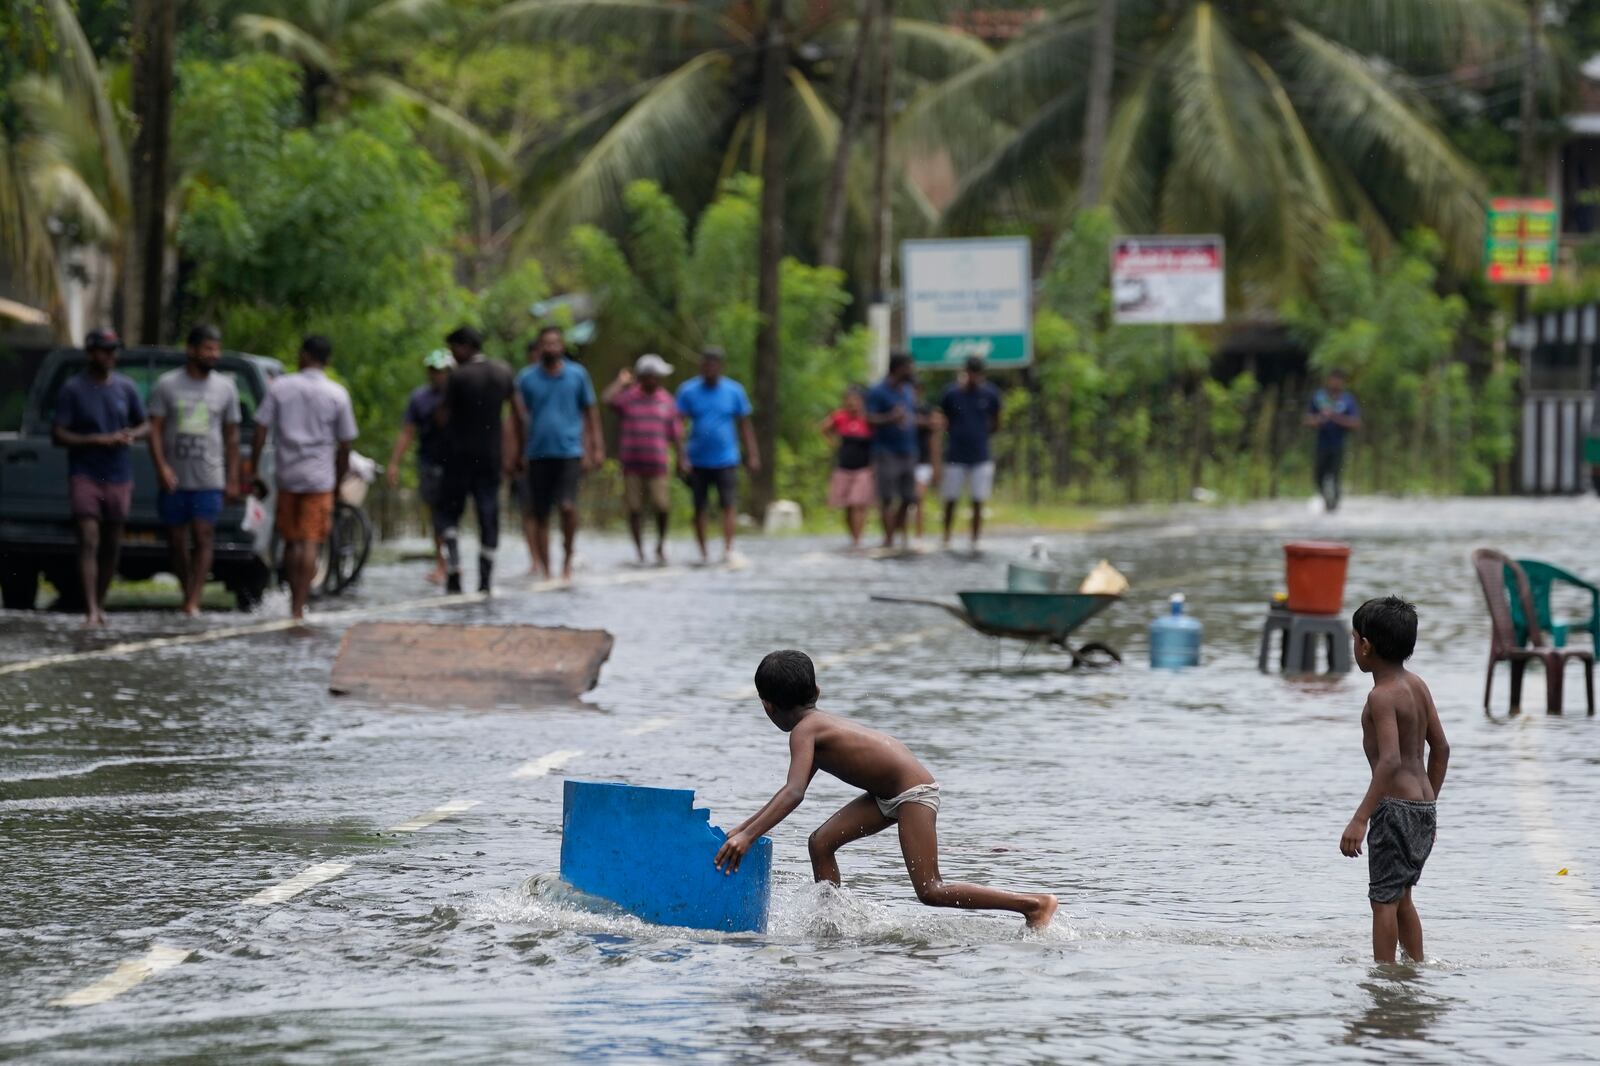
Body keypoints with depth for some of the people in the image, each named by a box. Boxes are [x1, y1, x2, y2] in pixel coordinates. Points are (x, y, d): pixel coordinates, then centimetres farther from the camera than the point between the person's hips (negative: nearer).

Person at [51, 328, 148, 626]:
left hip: (118, 476, 4)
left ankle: (100, 604, 22)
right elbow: (58, 434, -7)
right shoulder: (72, 389, -4)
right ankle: (91, 610, -20)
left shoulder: (126, 388, 8)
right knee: (89, 541, -14)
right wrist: (98, 440, -17)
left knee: (112, 545, 8)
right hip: (84, 475, -4)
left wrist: (131, 435, -7)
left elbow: (145, 426, 17)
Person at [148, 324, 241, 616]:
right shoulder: (167, 385, 2)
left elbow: (232, 436, 12)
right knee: (177, 542, 6)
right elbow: (155, 430, -1)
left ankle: (193, 601, -16)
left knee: (202, 539, -12)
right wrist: (162, 467, -15)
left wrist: (233, 480, 8)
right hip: (174, 480, 0)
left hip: (209, 480, 0)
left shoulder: (225, 387, 8)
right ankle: (187, 596, 19)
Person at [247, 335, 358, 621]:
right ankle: (299, 606, -10)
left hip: (287, 475, 1)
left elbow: (261, 432, -2)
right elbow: (345, 445, 2)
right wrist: (338, 483, 12)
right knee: (310, 543, -3)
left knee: (291, 541, 14)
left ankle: (295, 599, 18)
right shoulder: (337, 394, 0)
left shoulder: (280, 388, 1)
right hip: (320, 478, -1)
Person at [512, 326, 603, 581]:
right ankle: (544, 568, 11)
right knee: (540, 514, 2)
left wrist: (597, 448, 7)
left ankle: (567, 557, 3)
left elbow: (590, 412, 12)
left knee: (568, 506, -17)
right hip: (538, 453, 1)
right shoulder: (527, 378, 5)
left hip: (569, 451, -1)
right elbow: (520, 417, 11)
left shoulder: (577, 375, 5)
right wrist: (520, 454, 9)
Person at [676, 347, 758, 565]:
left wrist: (752, 455, 6)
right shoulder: (688, 391, 1)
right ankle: (703, 553, 15)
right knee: (699, 508, 5)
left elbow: (744, 424, 9)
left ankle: (728, 549, -14)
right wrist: (681, 456, -11)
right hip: (698, 462, 0)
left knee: (729, 505, -11)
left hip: (725, 461, 0)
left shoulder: (734, 391, 3)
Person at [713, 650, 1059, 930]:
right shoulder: (818, 721, 12)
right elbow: (794, 789, 22)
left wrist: (749, 836, -35)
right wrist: (745, 826, 22)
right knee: (821, 843, 6)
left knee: (931, 891, -11)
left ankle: (1035, 903, -10)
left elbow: (794, 794, -30)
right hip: (890, 794, 10)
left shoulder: (804, 731, -16)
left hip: (913, 791, -10)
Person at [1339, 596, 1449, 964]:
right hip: (1423, 805, 9)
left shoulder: (1382, 696, -17)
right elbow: (1441, 748, 15)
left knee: (1384, 899, -3)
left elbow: (1391, 760, -27)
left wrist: (1360, 819, -31)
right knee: (1401, 896, 20)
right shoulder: (1417, 685, 9)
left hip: (1396, 807, -9)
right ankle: (1417, 967, 25)